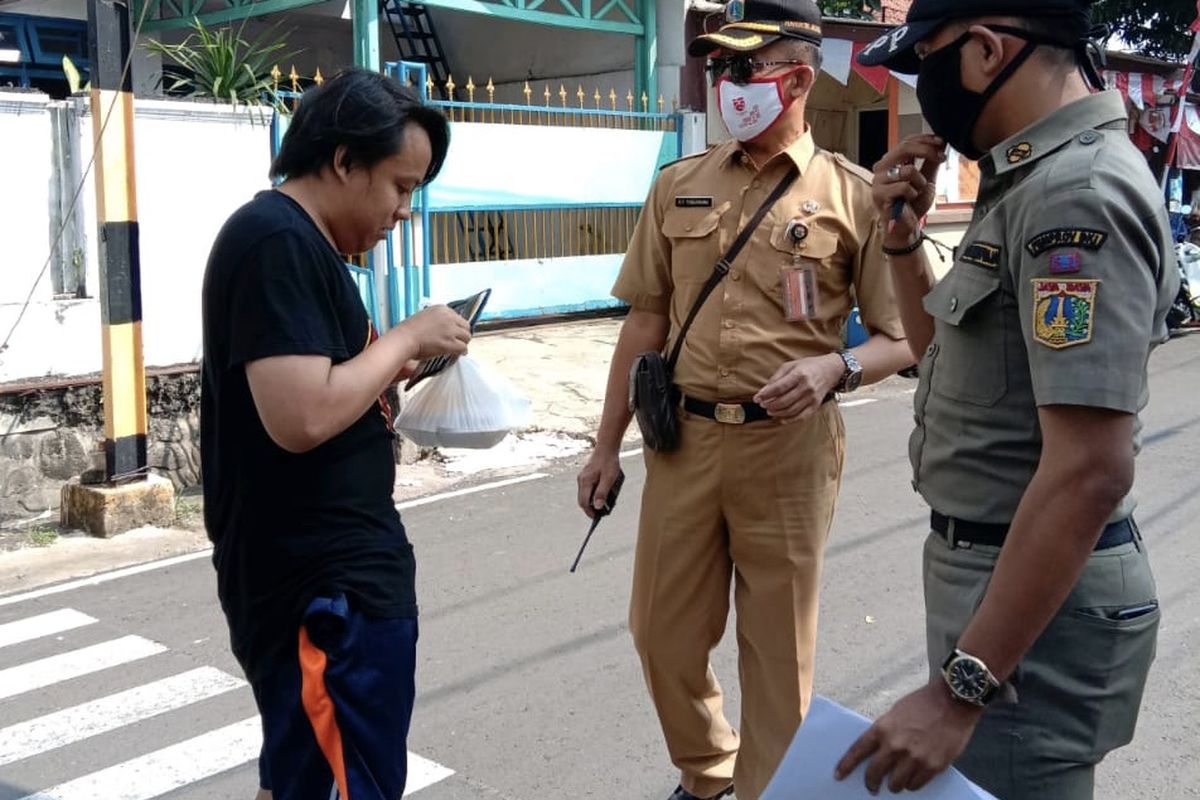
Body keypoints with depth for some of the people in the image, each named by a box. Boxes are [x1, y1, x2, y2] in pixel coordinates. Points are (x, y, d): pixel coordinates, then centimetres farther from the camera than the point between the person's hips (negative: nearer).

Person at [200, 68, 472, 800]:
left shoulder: (296, 240, 13)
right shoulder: (280, 244, -19)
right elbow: (302, 417, -28)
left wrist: (393, 370, 4)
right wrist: (406, 339, -16)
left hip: (328, 568, 11)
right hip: (323, 581, -11)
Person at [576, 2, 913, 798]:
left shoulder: (854, 195, -3)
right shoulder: (678, 186, 8)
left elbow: (903, 338, -2)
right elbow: (646, 321, 10)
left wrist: (834, 366, -23)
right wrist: (607, 443, 9)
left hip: (789, 450, -3)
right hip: (683, 441, 4)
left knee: (780, 649, 9)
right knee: (664, 632, 14)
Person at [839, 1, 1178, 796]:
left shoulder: (1077, 191, -22)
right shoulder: (1040, 178, 9)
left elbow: (1089, 472, -29)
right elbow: (946, 351, 21)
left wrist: (960, 688, -28)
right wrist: (904, 236, 5)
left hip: (1034, 596, -9)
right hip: (1000, 565, 10)